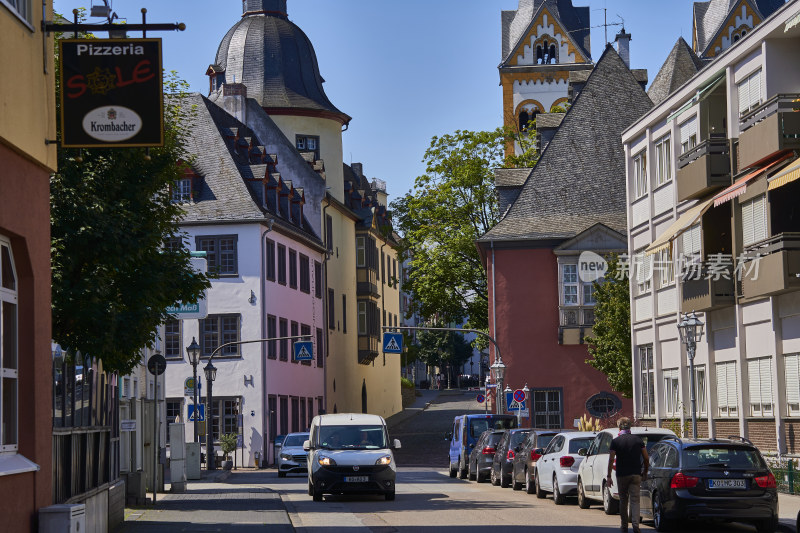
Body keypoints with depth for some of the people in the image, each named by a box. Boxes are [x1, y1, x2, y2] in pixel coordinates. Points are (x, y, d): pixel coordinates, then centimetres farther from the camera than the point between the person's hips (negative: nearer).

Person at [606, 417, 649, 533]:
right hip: (636, 475, 1)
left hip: (622, 475, -1)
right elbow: (646, 459, 5)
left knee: (623, 500, 12)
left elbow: (611, 459, -9)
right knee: (635, 500, -2)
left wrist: (608, 476, -4)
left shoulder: (616, 441, -4)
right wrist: (645, 472, 18)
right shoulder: (638, 440, 3)